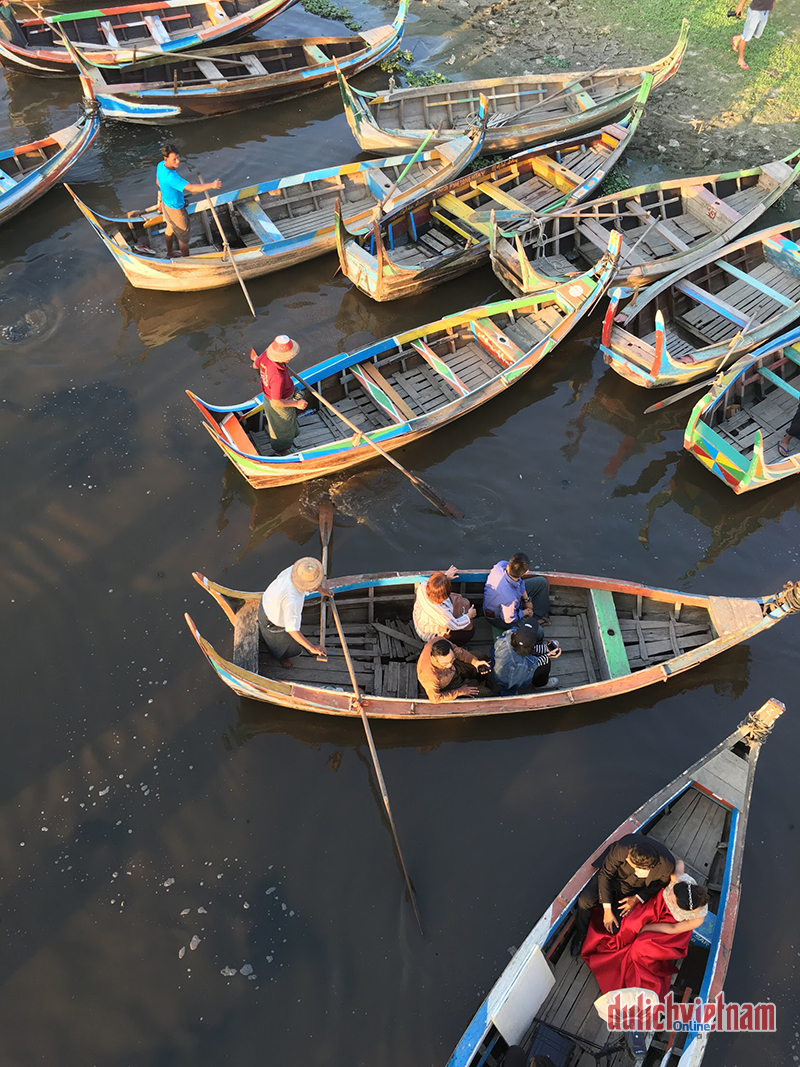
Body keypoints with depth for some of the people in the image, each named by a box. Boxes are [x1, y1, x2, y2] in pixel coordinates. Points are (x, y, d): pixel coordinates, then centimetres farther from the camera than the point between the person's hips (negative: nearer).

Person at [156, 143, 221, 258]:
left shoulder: (160, 165, -13)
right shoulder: (171, 177, -42)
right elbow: (191, 188, -52)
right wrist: (212, 185, -62)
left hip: (166, 203, 10)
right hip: (176, 210, -10)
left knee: (170, 228, 33)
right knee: (183, 237, 13)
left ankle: (169, 254, 55)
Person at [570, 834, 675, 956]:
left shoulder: (667, 865, -35)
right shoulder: (623, 848, -39)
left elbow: (661, 882, -8)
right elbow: (605, 874, -22)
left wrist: (637, 898, -16)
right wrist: (607, 910, -19)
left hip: (633, 888, 1)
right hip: (613, 874, 0)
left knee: (614, 928, -12)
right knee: (585, 900, -20)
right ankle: (580, 932, 12)